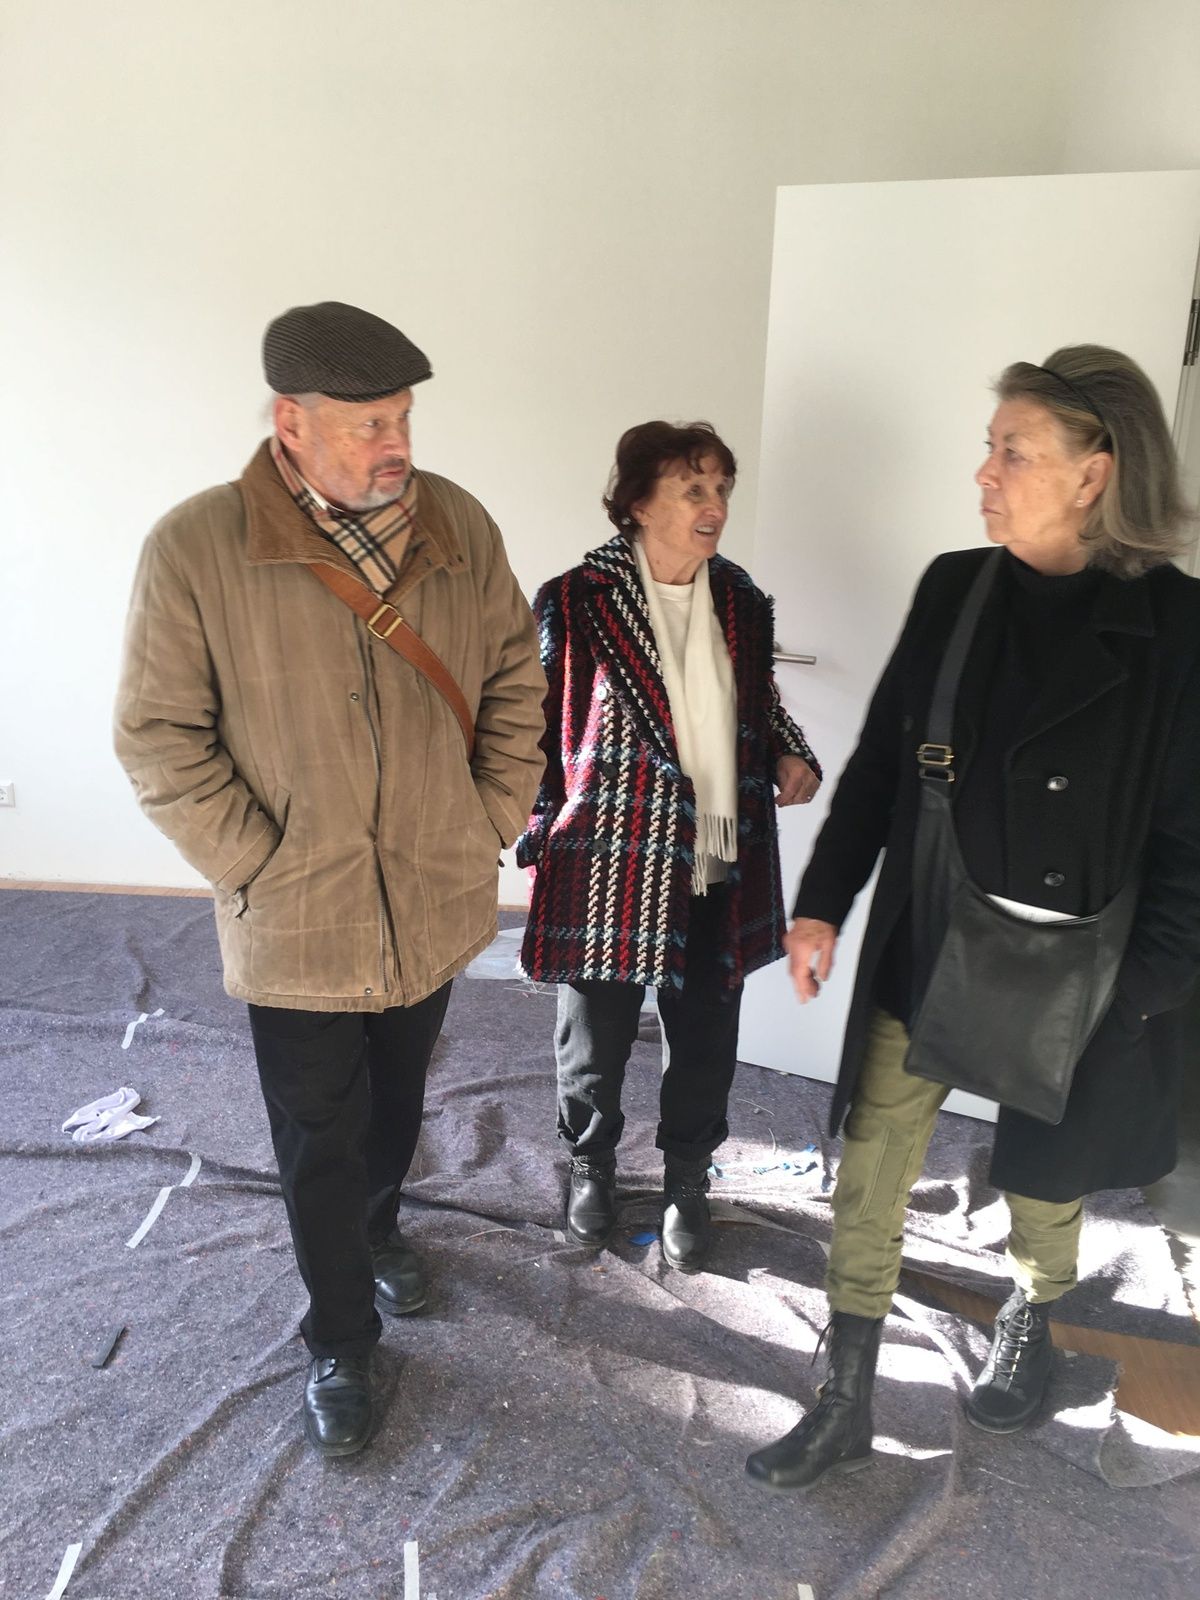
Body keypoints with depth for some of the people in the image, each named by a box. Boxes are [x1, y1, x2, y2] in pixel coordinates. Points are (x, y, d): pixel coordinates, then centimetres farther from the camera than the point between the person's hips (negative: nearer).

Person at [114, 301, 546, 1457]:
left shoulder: (458, 525, -5)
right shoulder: (195, 549, -16)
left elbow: (515, 675, 4)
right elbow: (159, 740, -11)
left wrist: (497, 817, -1)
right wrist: (257, 869, -13)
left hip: (436, 905, 4)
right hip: (298, 927, -3)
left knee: (397, 1104, 25)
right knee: (320, 1145, 13)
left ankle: (376, 1227, 57)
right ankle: (340, 1344, 38)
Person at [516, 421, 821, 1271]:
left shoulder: (741, 601, 3)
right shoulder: (577, 601, -10)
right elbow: (539, 728, -4)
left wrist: (791, 757, -3)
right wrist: (541, 836, -7)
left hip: (720, 866, 4)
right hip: (608, 865, -3)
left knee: (706, 1039, 16)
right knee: (596, 1038, 15)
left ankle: (688, 1179, 41)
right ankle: (593, 1162, 44)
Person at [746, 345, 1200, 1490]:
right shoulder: (955, 589, -2)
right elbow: (881, 759, 3)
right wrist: (823, 901, 0)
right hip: (924, 947, 3)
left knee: (1045, 1172, 20)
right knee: (869, 1173, 8)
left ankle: (1029, 1320, 54)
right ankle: (844, 1406, 29)